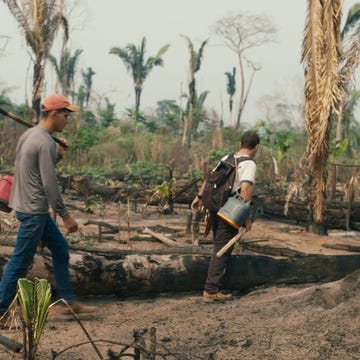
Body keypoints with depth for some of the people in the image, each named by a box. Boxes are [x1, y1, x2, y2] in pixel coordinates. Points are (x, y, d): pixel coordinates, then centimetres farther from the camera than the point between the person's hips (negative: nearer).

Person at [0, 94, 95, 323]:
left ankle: (70, 301, 21)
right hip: (33, 210, -10)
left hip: (33, 208, 10)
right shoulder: (45, 142, -19)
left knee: (60, 248, 15)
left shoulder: (29, 135, 10)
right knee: (21, 262, -1)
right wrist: (65, 215, -16)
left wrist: (59, 155, 9)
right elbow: (49, 184, -21)